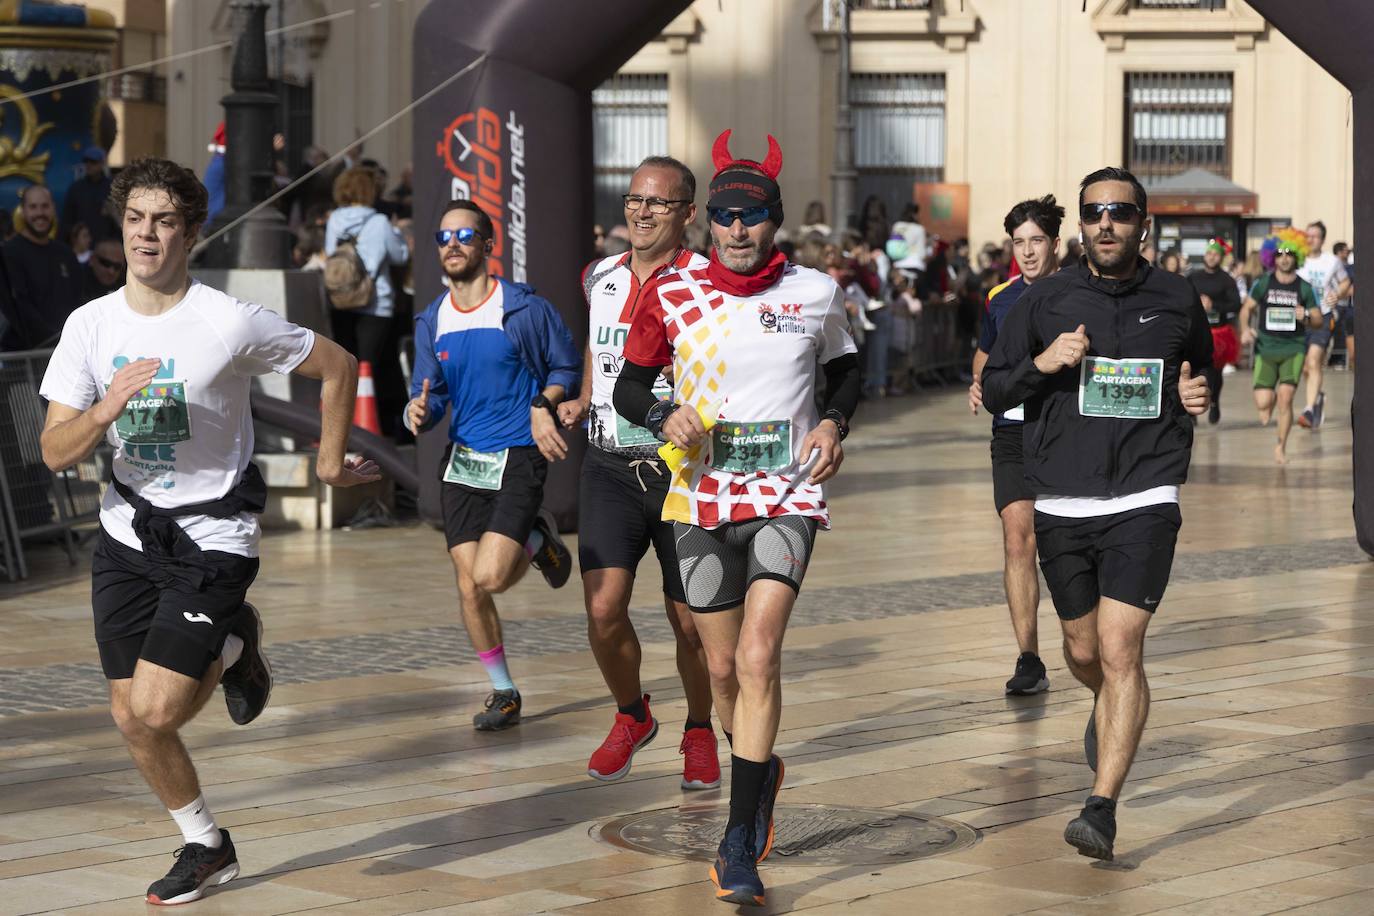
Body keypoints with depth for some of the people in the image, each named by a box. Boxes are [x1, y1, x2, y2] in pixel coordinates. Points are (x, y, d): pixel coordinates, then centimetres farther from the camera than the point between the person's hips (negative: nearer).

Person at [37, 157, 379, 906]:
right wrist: (107, 409, -24)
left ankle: (234, 649, 17)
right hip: (128, 533, 5)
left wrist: (331, 464, 6)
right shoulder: (91, 325, -3)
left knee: (155, 709, -15)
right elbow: (55, 452, -5)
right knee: (129, 718, 5)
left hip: (212, 536, -5)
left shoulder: (231, 323, -15)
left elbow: (338, 366, -1)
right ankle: (206, 847, 27)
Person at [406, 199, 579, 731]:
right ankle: (504, 695, 19)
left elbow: (567, 367, 3)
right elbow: (430, 397, 10)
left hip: (519, 457, -5)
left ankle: (537, 541, 16)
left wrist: (543, 404, -15)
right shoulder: (431, 322, 7)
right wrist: (419, 412, -13)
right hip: (462, 463, 5)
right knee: (469, 589, 1)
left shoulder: (525, 309, -7)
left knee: (491, 577, -19)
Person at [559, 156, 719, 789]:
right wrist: (581, 400, 16)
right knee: (604, 610, -10)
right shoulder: (600, 279, 9)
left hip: (682, 468, -3)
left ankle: (700, 733, 29)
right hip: (610, 468, 3)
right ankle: (631, 717, 17)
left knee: (690, 622, 4)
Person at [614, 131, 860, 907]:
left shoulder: (816, 293, 0)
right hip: (702, 497, 2)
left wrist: (834, 423, -1)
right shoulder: (674, 297, -1)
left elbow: (846, 368, 18)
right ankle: (763, 772, 41)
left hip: (786, 497, -2)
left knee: (759, 657, -17)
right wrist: (666, 416, -14)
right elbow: (629, 384, 7)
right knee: (723, 667, 9)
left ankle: (739, 844, -15)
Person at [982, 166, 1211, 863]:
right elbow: (993, 390, 7)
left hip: (1144, 500, -2)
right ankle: (1107, 709, 50)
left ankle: (1102, 809, -15)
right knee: (1083, 652, 13)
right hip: (1061, 504, 2)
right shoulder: (1045, 301, 3)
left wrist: (1197, 395, -1)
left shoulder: (1178, 301, 5)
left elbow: (1201, 369, 22)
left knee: (1120, 649, -14)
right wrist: (1041, 364, -13)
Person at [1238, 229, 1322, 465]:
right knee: (1263, 403, -8)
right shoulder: (1263, 284, 1)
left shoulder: (1304, 288, 1)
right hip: (1266, 348, 1)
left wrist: (1306, 317, -18)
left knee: (1285, 399, -13)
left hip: (1293, 349, -1)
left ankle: (1281, 446, 6)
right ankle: (1271, 400, 32)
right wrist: (1245, 329, -9)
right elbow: (1246, 308, 10)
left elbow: (1318, 320, 5)